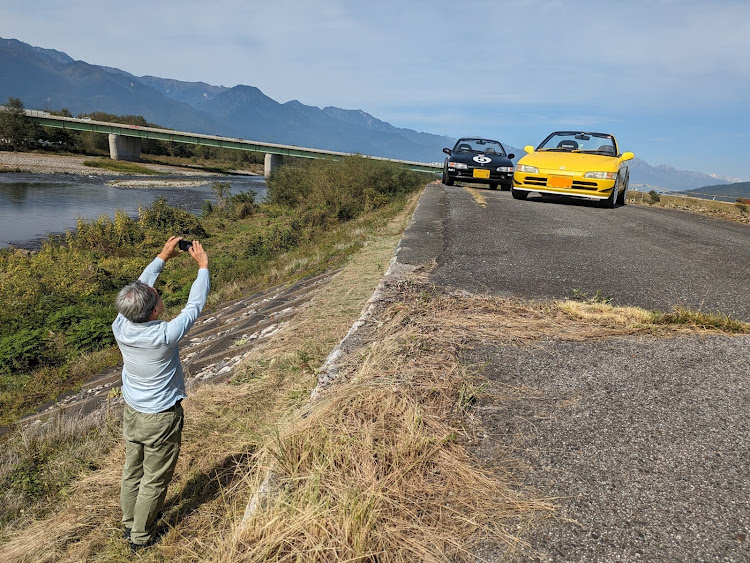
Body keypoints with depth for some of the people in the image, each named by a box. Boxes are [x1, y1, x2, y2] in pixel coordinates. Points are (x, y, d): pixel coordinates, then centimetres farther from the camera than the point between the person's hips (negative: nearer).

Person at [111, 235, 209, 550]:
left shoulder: (120, 327, -17)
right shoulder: (164, 336, -32)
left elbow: (141, 287, -2)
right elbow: (195, 306, -19)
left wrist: (162, 257, 5)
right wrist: (203, 266, -9)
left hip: (132, 413, 6)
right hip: (161, 420, -6)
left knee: (133, 471, 24)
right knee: (154, 480, 14)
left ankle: (129, 523, 44)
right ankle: (141, 537, 31)